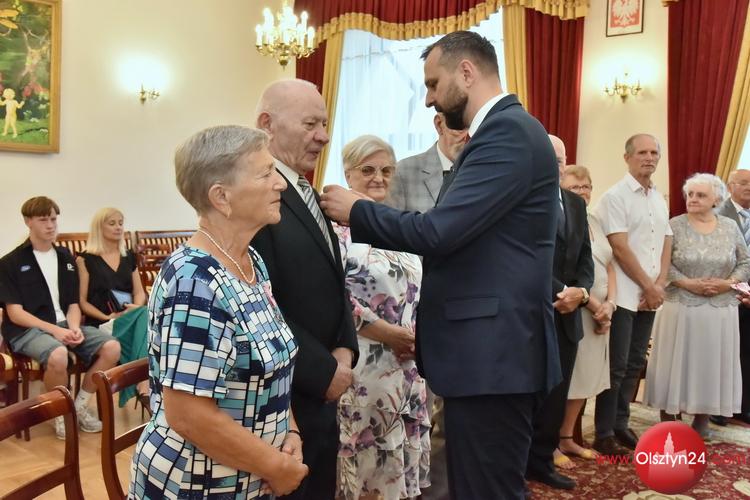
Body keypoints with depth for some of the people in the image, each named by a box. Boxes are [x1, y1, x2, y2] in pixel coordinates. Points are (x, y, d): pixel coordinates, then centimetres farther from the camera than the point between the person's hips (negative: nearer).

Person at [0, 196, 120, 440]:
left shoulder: (66, 258, 15)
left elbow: (73, 304, 11)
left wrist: (74, 328, -11)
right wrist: (54, 330, -20)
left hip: (64, 325, 5)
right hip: (27, 330, -5)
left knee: (112, 347, -20)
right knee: (58, 355, -38)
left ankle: (79, 406, 1)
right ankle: (60, 413, -8)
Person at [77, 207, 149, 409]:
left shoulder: (129, 257, 19)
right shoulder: (85, 259, 4)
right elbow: (82, 301, 1)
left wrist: (137, 307, -6)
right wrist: (106, 317, -14)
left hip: (131, 318, 4)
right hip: (100, 324, -4)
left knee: (145, 317, -33)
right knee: (144, 318, -34)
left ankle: (143, 388, -35)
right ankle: (144, 387, -32)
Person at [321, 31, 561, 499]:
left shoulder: (510, 131, -16)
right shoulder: (501, 131, 16)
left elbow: (439, 231, -23)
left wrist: (357, 210, -8)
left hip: (493, 350, -10)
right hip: (490, 347, 10)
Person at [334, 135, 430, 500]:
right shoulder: (337, 226, -9)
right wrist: (388, 333, -16)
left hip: (407, 365, 7)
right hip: (363, 364, -6)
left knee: (402, 458, 16)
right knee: (366, 461, 6)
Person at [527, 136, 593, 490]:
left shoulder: (577, 204, 14)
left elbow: (585, 257, 12)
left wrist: (580, 292, -7)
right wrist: (560, 292, -18)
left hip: (565, 316, 7)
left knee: (555, 395, 13)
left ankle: (541, 462, 28)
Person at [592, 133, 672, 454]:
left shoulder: (660, 199, 14)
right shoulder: (615, 196, -8)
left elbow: (666, 244, 14)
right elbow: (620, 248, -14)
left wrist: (660, 285, 0)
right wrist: (648, 286, -10)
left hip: (650, 296, 7)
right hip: (623, 295, -7)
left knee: (635, 363, 11)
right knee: (616, 365, -4)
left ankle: (620, 423, 22)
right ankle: (604, 432, 6)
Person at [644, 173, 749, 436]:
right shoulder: (674, 226, -3)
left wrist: (729, 283, -9)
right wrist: (688, 283, -17)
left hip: (720, 310, 3)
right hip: (681, 308, -3)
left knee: (712, 362, 9)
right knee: (677, 361, 2)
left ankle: (703, 417, 22)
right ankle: (669, 416, 13)